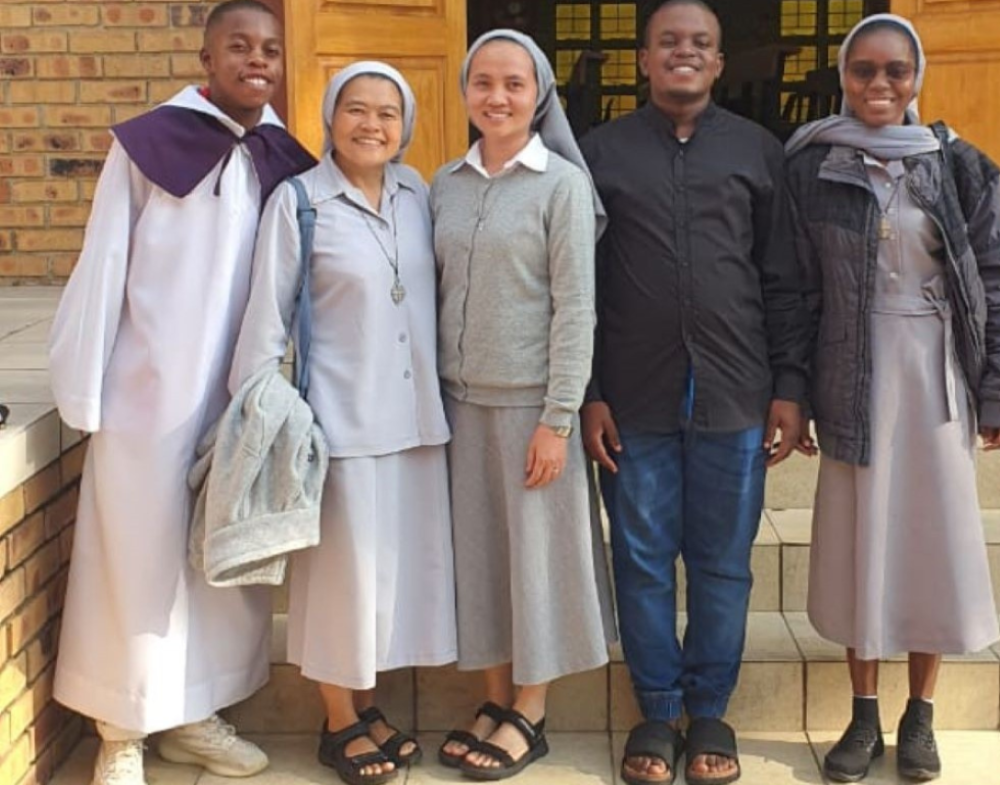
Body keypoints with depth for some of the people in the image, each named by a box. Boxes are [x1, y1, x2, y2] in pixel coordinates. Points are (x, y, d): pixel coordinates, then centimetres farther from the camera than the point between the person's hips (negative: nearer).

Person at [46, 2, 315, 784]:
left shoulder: (288, 162, 4)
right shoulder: (146, 144, -8)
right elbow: (102, 271, -6)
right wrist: (83, 393, -6)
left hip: (243, 396, 4)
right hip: (150, 394, -4)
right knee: (140, 559, 5)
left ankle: (194, 714, 29)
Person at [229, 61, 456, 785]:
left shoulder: (416, 193, 5)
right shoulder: (298, 201, -8)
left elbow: (433, 292, 11)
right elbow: (267, 317, -7)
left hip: (415, 413, 5)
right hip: (343, 417, -5)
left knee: (401, 560, 12)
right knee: (346, 564, 5)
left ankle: (367, 702, 30)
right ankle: (340, 721, 23)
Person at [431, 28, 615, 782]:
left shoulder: (562, 184, -7)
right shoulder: (446, 185, 7)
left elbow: (576, 307, -10)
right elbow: (438, 294, 10)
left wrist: (558, 418, -14)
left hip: (530, 400, -5)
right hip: (459, 398, 5)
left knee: (537, 547, 5)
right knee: (476, 547, 10)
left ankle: (530, 714, 17)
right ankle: (496, 698, 24)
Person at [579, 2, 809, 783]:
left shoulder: (759, 150, 7)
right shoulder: (600, 151, 5)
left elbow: (783, 280, 7)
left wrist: (789, 387, 2)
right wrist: (588, 394, -2)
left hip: (734, 395, 1)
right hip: (634, 397, 0)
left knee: (723, 563, 8)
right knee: (644, 561, 7)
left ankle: (711, 708, 23)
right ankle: (657, 709, 21)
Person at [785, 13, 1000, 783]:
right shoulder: (811, 168, -1)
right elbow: (796, 288, -1)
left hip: (937, 376, 1)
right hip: (854, 380, 0)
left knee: (935, 537, 6)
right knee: (862, 539, 6)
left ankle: (920, 716, 21)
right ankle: (864, 715, 19)